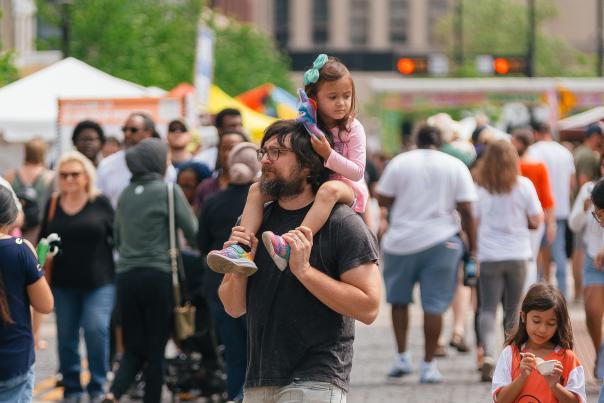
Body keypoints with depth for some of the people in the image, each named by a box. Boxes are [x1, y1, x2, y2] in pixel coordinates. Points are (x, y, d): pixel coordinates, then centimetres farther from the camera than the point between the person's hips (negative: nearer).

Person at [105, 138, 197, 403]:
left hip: (126, 275, 5)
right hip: (158, 274, -5)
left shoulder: (126, 194, 10)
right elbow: (193, 231, -5)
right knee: (156, 348, 4)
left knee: (134, 348, 8)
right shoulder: (168, 190, -6)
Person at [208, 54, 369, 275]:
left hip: (348, 188, -6)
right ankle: (242, 250, -30)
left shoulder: (353, 128, -7)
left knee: (329, 190, -42)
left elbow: (358, 172, -13)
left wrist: (328, 154, -25)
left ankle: (291, 247, -58)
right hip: (307, 187, 6)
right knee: (257, 189, -8)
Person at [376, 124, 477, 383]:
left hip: (401, 242, 0)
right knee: (434, 304, 2)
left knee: (399, 299, 17)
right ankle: (429, 366, 2)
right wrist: (472, 246, 1)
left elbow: (383, 200, 1)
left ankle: (402, 357, 13)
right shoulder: (456, 166, 1)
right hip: (440, 242, 0)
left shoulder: (399, 162, 1)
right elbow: (466, 210, -4)